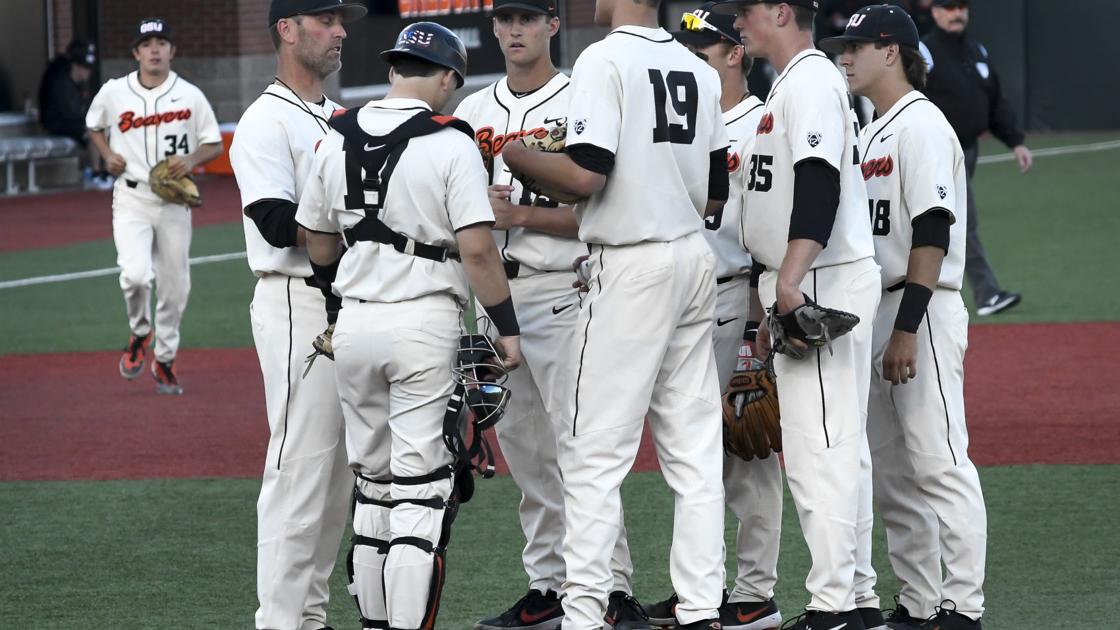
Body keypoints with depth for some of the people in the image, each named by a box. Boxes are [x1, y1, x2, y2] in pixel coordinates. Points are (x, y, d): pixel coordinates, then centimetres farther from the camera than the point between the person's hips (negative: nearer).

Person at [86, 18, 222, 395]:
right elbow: (94, 128, 19)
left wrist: (191, 161, -16)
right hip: (131, 198, -1)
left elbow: (214, 146, 5)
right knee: (135, 275, -22)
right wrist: (108, 156, 0)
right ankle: (139, 335, 9)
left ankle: (164, 360, 26)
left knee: (175, 287, 6)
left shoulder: (190, 96, -1)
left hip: (174, 201, 1)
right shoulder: (113, 93, 0)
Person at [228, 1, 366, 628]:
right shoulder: (266, 122, -9)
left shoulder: (342, 119, 18)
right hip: (298, 306, -9)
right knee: (301, 464, -10)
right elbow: (279, 224, -19)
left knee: (341, 466, 10)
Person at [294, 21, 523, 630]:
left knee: (373, 485, 15)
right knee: (422, 490, -4)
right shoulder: (449, 142, -10)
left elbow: (319, 242, 14)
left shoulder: (336, 138, 6)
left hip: (354, 323, 5)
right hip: (425, 324, -5)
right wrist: (506, 327, -5)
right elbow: (476, 248, -14)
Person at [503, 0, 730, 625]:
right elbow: (717, 192, 14)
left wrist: (518, 156, -4)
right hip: (696, 261, 7)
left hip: (631, 268, -7)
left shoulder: (606, 59, -11)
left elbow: (586, 174, -19)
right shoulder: (700, 70, 11)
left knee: (595, 451, -5)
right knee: (695, 447, 8)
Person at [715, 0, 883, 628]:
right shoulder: (793, 83, 21)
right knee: (841, 450, 12)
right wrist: (772, 303, 25)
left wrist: (790, 279, -33)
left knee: (820, 449, -12)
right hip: (799, 288, 11)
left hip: (822, 284, -11)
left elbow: (820, 183, -25)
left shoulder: (811, 81, -12)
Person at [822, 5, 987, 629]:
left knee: (938, 462, -13)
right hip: (874, 318, 10)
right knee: (891, 473, 11)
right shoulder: (870, 132, 19)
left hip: (923, 313, -10)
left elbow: (932, 233, -18)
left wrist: (907, 329, -23)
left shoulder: (922, 124, -10)